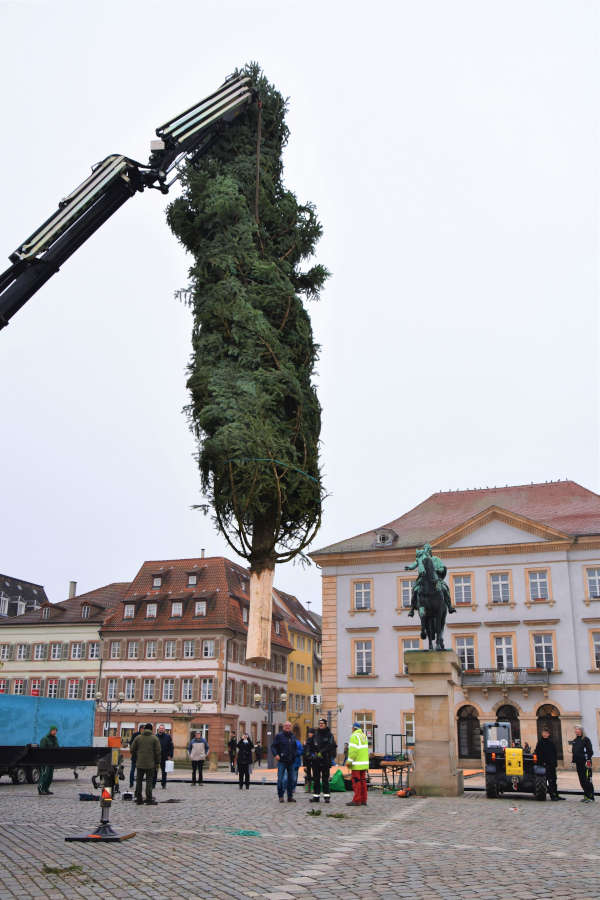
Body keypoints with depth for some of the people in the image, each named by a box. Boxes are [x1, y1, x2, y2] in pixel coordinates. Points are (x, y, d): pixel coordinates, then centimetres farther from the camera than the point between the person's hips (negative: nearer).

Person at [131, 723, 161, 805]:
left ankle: (138, 798, 13)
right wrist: (157, 762, 3)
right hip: (150, 764, -2)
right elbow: (158, 752, -5)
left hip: (140, 763, 2)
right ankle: (149, 799, -1)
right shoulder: (155, 738, -3)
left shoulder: (138, 737, 3)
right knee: (149, 781, 2)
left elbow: (132, 750, 5)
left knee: (139, 780, 12)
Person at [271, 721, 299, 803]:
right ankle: (280, 796, 3)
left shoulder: (293, 736, 13)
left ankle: (290, 796, 14)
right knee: (280, 779, -6)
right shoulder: (279, 736, -3)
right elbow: (273, 746, -4)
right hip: (282, 761, -5)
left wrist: (295, 754, 7)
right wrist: (275, 755, -18)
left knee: (291, 779, 7)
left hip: (291, 762, 5)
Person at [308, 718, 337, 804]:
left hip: (325, 760, -4)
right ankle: (316, 796, 12)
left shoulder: (329, 735, -1)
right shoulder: (315, 735, 11)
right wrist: (312, 754, -1)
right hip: (316, 761, 4)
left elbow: (331, 746, -12)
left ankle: (326, 796, 4)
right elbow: (310, 745, 15)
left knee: (325, 779, -1)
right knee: (316, 779, 7)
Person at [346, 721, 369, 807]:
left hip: (357, 764, -8)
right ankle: (363, 800, 12)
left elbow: (353, 750, -18)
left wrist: (349, 761, -15)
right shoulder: (364, 736, 15)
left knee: (356, 782, -6)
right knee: (363, 781, 10)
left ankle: (357, 800, -6)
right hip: (364, 763, 8)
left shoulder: (354, 736, -11)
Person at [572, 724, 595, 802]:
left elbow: (590, 751, -7)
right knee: (582, 780, 7)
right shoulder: (575, 741, 15)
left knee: (587, 780, -7)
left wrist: (588, 761, -14)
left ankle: (590, 797, -3)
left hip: (585, 763, -7)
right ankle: (586, 796, 14)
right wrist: (574, 762, 15)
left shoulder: (586, 739, -4)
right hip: (578, 763, 7)